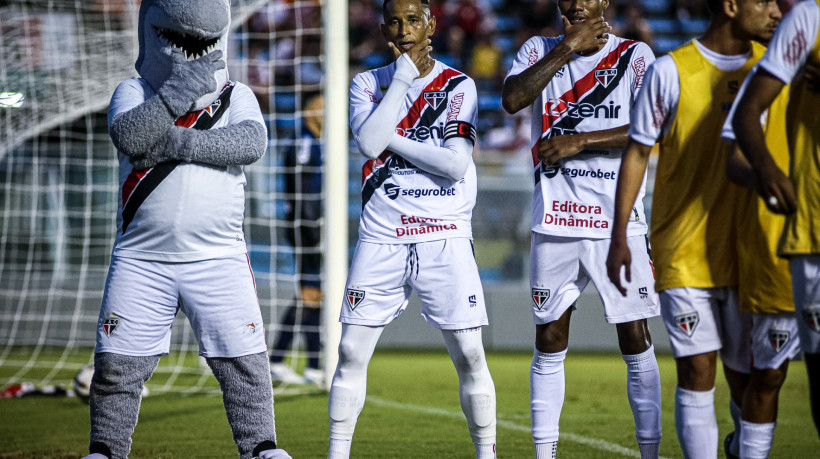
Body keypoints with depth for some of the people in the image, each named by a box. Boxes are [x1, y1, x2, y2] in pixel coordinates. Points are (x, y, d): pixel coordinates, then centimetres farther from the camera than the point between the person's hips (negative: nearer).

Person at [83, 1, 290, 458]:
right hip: (142, 260, 0)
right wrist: (181, 91, -24)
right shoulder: (134, 93, 7)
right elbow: (129, 135, -16)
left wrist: (177, 143, -19)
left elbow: (251, 142, -13)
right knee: (117, 365, 1)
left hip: (218, 259, 0)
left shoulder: (237, 96, 8)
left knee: (244, 362, -3)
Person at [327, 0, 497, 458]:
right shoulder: (368, 84, 9)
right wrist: (402, 80, -8)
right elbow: (370, 142, -11)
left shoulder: (458, 86, 2)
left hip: (445, 238, -2)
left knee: (469, 354, -4)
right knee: (353, 351, -1)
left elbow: (456, 163, -10)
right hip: (382, 238, 2)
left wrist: (393, 140, -8)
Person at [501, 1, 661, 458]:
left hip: (618, 219, -2)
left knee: (636, 339, -1)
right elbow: (512, 99, -9)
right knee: (550, 340, 5)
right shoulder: (542, 50, 9)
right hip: (555, 218, 2)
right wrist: (566, 48, -10)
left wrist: (580, 140, -14)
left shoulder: (634, 56, 2)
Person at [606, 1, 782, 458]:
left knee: (748, 378, 4)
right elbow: (637, 152, 1)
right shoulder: (671, 71, -4)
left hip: (748, 250, 3)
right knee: (697, 372, -7)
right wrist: (619, 237, -2)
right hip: (685, 253, -3)